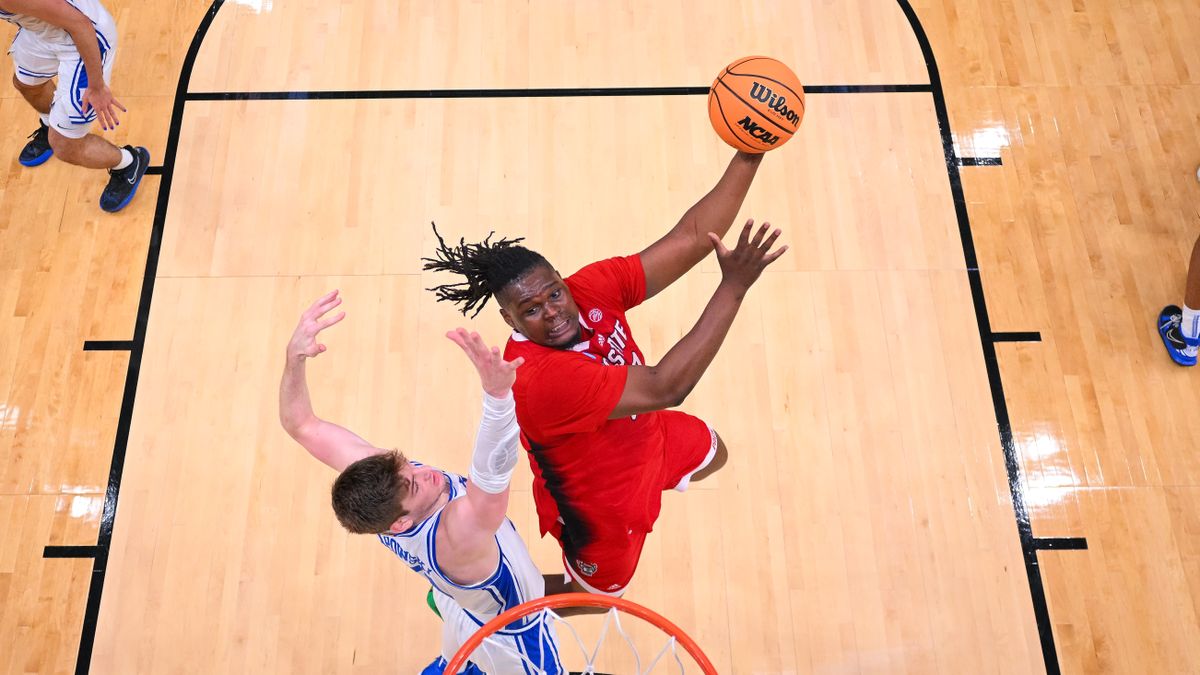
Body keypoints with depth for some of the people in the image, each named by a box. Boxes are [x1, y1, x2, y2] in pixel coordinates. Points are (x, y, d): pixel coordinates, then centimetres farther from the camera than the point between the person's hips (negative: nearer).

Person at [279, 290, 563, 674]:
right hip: (512, 635, -6)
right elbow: (493, 478, -70)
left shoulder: (374, 476, -32)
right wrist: (497, 392, -86)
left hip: (460, 606, 6)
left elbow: (300, 425, -25)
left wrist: (294, 356, -40)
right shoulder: (456, 537, -49)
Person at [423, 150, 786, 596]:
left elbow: (693, 238, -25)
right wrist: (734, 286, -47)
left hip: (646, 440, 6)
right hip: (599, 508, -6)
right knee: (597, 596, 25)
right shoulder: (538, 380, -44)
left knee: (712, 456, 33)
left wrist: (748, 157, -35)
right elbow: (665, 388, -46)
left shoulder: (591, 288, -25)